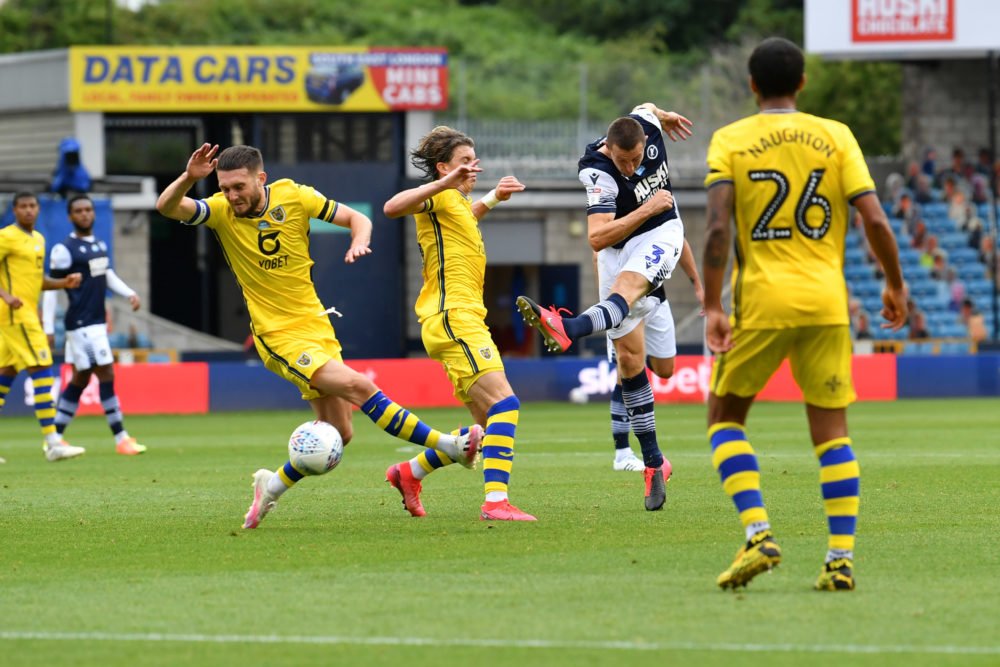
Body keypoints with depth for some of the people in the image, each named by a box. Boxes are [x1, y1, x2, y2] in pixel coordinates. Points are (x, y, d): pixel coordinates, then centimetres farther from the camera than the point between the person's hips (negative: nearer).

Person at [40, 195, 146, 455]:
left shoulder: (100, 245, 14)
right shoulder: (64, 249, -10)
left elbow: (109, 276, 22)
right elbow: (51, 289, -10)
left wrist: (130, 294, 3)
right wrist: (48, 328, -12)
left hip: (97, 322, 9)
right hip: (80, 324, -9)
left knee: (80, 380, 12)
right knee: (106, 375, -10)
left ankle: (54, 438, 20)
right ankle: (121, 439, -6)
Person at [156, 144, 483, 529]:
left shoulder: (292, 196, -5)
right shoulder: (221, 212, -10)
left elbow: (356, 218, 4)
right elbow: (167, 208, -25)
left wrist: (359, 242, -18)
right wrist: (188, 178, -43)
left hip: (315, 324, 5)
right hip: (278, 336, -5)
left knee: (337, 433, 6)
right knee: (356, 385, -22)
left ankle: (274, 486, 25)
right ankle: (449, 446, -15)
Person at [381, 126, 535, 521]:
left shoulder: (457, 201, 22)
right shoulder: (439, 196, -6)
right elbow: (393, 207, -26)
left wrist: (493, 198, 37)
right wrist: (443, 184, -35)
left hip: (464, 319, 10)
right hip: (453, 316, -10)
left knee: (489, 424, 10)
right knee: (504, 403, -22)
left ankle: (410, 473, 20)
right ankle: (496, 501, -30)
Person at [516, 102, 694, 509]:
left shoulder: (647, 125, -13)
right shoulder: (599, 174, -24)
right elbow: (597, 238, -30)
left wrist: (664, 116, 38)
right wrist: (647, 208, -29)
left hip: (660, 234, 1)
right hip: (619, 245, -1)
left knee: (626, 285, -35)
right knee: (629, 358, -1)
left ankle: (567, 329, -66)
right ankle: (653, 464, 6)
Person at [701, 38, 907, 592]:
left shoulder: (729, 141, 1)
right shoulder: (835, 136, 4)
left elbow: (718, 228, -11)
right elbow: (875, 220, -4)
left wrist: (712, 309, -11)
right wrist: (895, 285, 10)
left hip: (760, 301, -2)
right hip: (826, 302, 2)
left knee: (725, 416, 13)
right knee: (831, 431, 9)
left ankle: (758, 534, -5)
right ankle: (841, 557, 1)